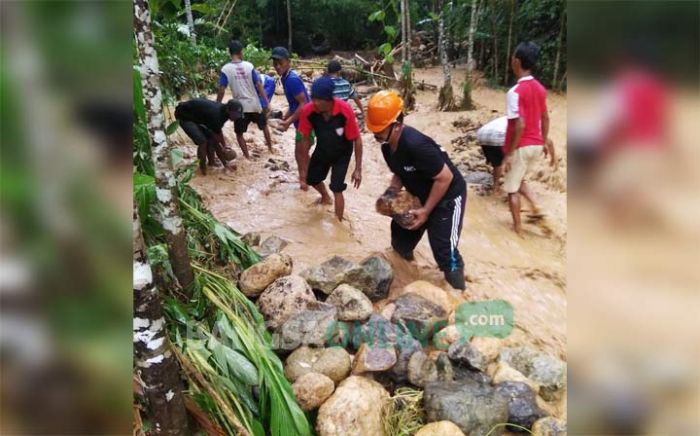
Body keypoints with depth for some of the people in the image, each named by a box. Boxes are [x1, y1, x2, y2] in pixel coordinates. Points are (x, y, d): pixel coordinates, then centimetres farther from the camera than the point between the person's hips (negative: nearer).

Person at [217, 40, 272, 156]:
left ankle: (247, 156, 10)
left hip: (240, 106, -2)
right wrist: (267, 101, -3)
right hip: (255, 104, 2)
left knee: (239, 134, 12)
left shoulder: (225, 69, -8)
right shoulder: (249, 66, -4)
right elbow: (259, 85, -6)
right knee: (264, 126, 24)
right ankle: (270, 148, 36)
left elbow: (222, 90, -10)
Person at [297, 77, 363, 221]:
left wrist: (358, 169, -21)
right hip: (322, 149, 4)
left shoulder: (345, 110, -36)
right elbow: (305, 140, -15)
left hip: (342, 152, -4)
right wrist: (303, 173, -12)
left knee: (337, 189, -12)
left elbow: (357, 140, -23)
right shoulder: (308, 111, -29)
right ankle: (325, 197, 53)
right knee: (311, 178, 18)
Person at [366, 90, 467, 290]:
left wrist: (426, 211, -22)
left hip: (448, 197, -9)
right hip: (422, 196, 9)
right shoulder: (387, 147, -6)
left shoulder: (415, 145, -34)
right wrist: (391, 193, -8)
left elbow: (445, 178, -28)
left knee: (444, 251, -12)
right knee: (401, 236, 16)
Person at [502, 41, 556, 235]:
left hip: (521, 146, -7)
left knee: (512, 188, 8)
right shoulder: (540, 88, 4)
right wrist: (544, 142, 23)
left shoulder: (515, 91, -20)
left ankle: (517, 227, 15)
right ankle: (534, 206, 13)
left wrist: (509, 153, -19)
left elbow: (520, 125, -25)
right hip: (536, 145, 7)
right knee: (519, 179, 28)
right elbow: (545, 119, 11)